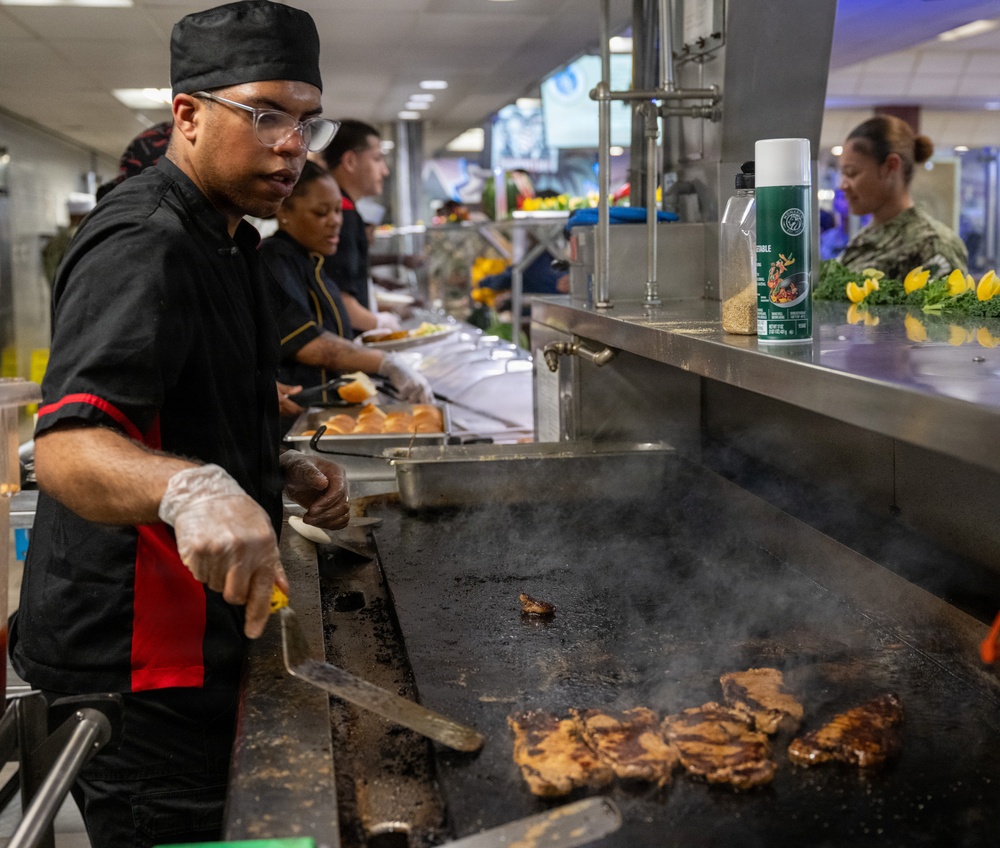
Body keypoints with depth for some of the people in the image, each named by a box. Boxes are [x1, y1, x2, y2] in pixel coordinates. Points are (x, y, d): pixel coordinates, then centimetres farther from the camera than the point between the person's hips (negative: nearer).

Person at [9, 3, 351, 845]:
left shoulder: (218, 237, 12)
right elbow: (68, 447, -36)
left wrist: (278, 470, 6)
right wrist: (191, 489, -55)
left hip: (184, 641, 10)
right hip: (133, 663, -10)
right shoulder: (142, 246, -21)